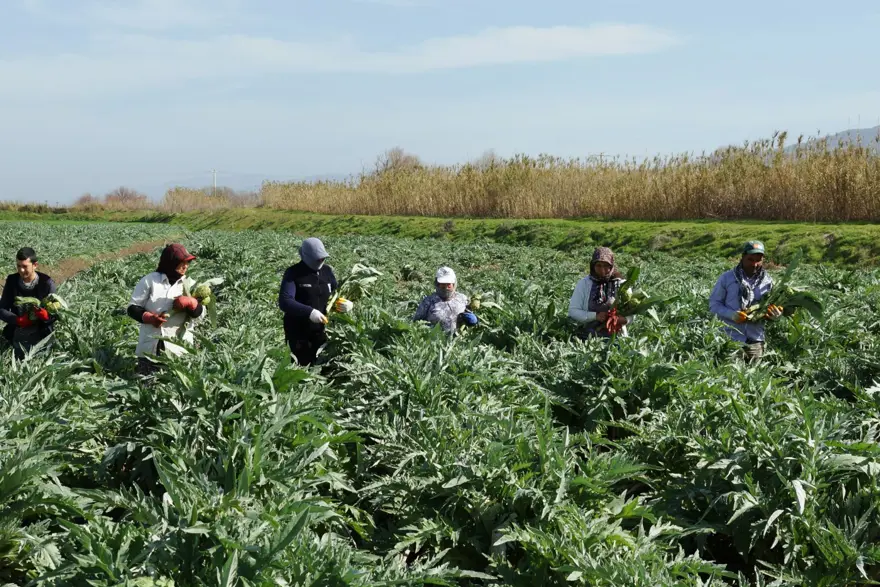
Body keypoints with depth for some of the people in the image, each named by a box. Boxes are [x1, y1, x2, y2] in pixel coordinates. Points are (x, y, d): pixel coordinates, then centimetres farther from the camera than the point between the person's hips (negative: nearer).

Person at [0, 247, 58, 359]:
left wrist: (46, 315, -33)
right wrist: (19, 320, -23)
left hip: (42, 330, -2)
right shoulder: (12, 281, -4)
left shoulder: (47, 283, -11)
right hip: (18, 329, 2)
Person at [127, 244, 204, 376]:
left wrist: (190, 302, -18)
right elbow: (132, 307, 2)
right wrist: (149, 317, -15)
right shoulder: (149, 280, -1)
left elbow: (199, 314, 2)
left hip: (179, 349, 1)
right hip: (150, 348, -1)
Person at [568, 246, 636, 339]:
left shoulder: (622, 284, 8)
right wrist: (595, 316, -12)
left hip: (616, 336, 1)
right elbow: (573, 311, 2)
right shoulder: (583, 284, 7)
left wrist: (625, 319, -16)